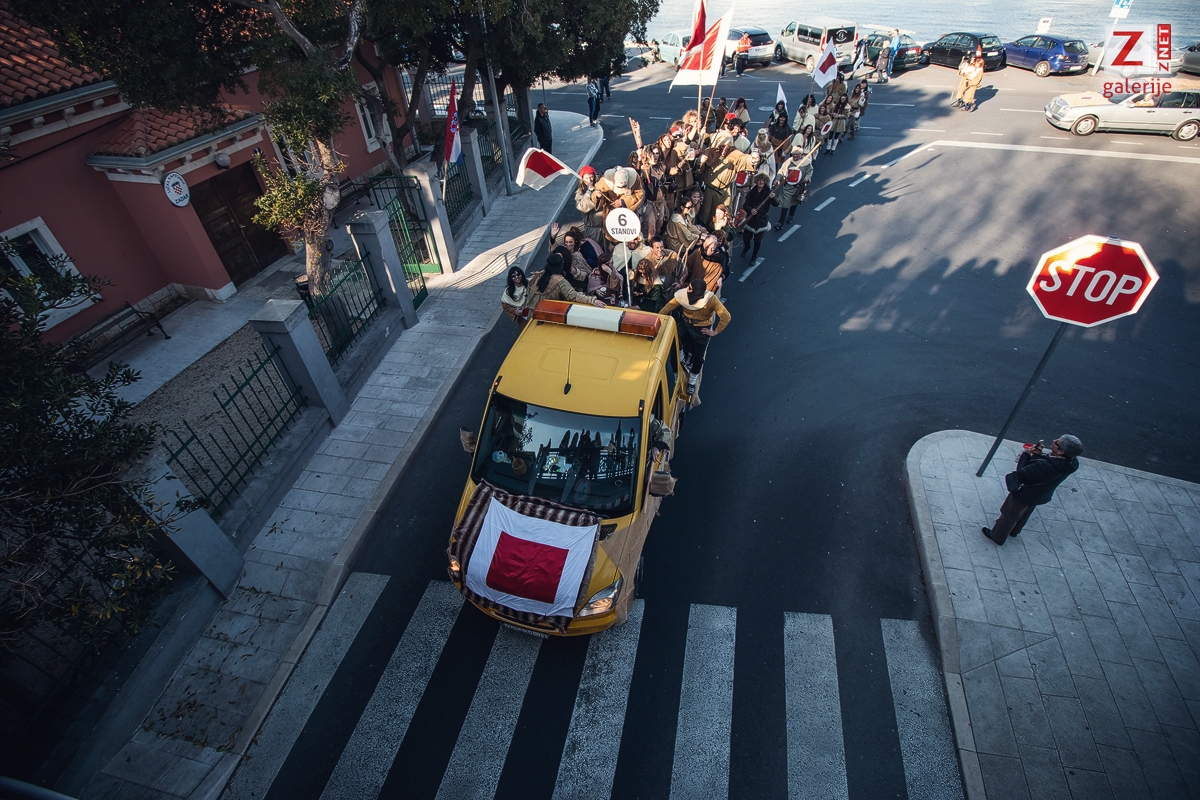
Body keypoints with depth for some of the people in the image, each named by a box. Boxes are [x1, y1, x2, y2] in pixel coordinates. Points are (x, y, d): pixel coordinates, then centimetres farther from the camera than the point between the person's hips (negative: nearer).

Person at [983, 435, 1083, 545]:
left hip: (1025, 495, -7)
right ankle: (1014, 531, 57)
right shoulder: (1070, 463, -19)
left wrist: (1026, 454, -22)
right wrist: (1038, 455, -18)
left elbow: (1021, 474, -32)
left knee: (1009, 515, 18)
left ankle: (997, 536, 38)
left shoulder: (1046, 466, -44)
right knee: (1024, 514, 33)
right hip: (1040, 495, 7)